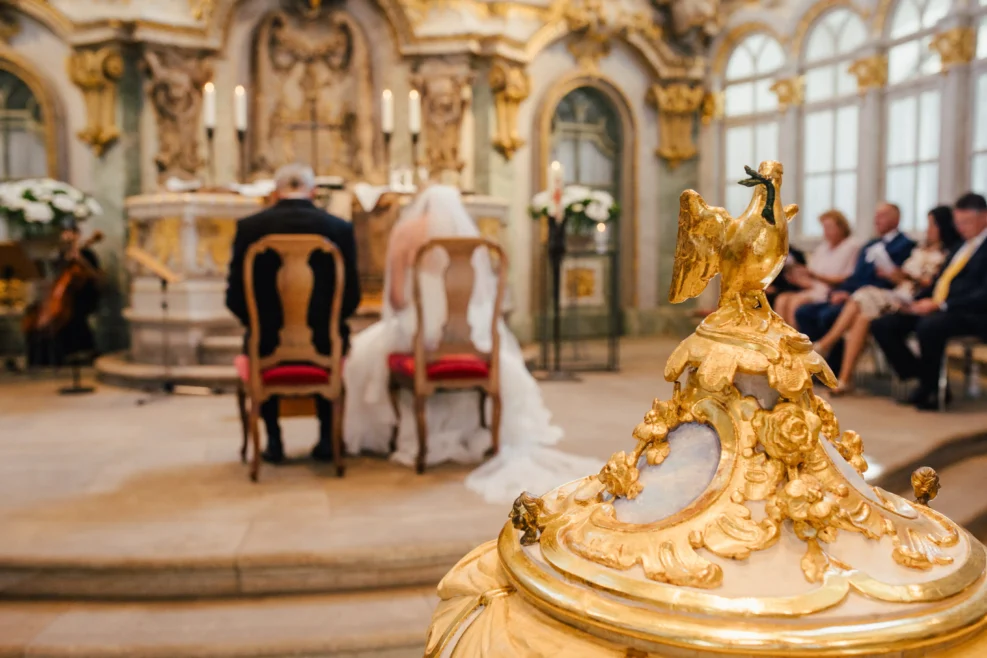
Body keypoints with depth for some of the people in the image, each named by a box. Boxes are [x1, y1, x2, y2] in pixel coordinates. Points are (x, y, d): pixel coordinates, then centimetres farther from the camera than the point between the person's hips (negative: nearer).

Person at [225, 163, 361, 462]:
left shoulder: (249, 227, -6)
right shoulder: (340, 227, -6)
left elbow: (235, 297, -4)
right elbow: (351, 296, -4)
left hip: (269, 344, 0)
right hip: (322, 344, 0)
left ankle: (273, 441, 33)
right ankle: (327, 439, 32)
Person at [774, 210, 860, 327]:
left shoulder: (851, 246, 0)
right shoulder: (823, 246, 21)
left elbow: (847, 280, -10)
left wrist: (816, 276, -18)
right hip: (815, 290, 7)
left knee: (795, 301, -29)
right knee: (781, 299, -18)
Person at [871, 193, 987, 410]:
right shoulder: (962, 246, 23)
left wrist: (940, 305, -22)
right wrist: (916, 301, 2)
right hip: (935, 307, 9)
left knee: (929, 326, -39)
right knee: (881, 326, -8)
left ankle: (931, 389, -15)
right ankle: (922, 378, -2)